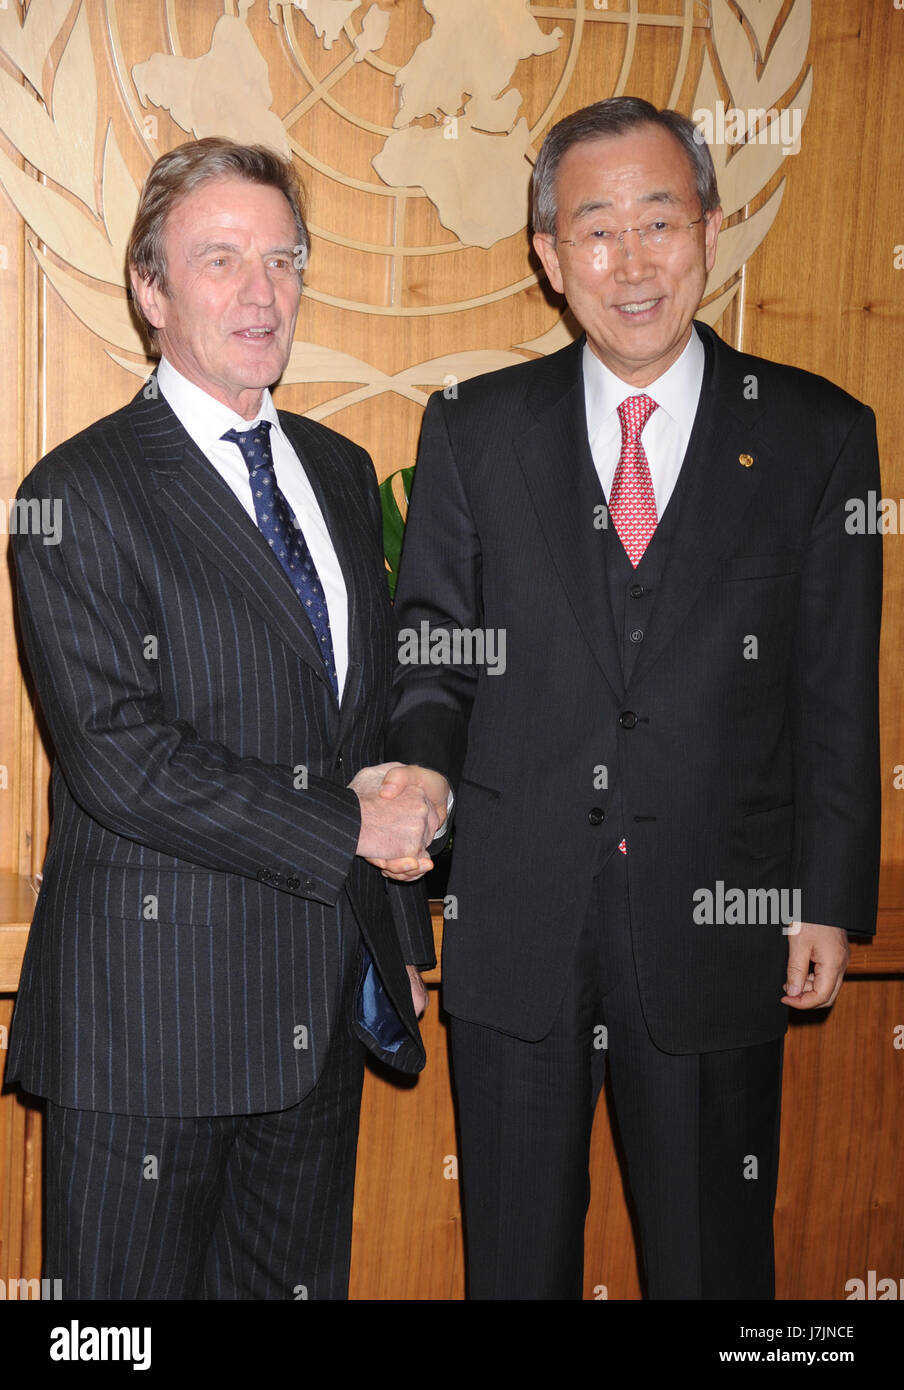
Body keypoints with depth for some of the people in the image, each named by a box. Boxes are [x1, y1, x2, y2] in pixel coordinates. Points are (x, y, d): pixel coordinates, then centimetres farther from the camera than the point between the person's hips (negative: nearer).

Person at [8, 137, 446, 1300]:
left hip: (328, 1001, 6)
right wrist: (346, 830, -16)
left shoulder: (340, 471, 11)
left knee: (300, 1278, 19)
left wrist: (404, 935, 12)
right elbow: (119, 758, -20)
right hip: (157, 1016, -6)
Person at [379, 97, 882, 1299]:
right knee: (514, 1256, 17)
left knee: (713, 1259, 15)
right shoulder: (475, 429, 3)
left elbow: (838, 694, 0)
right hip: (515, 925, 1)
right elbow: (431, 645, 5)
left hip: (715, 923, -1)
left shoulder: (818, 434, 0)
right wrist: (418, 767, -15)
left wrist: (830, 898, -1)